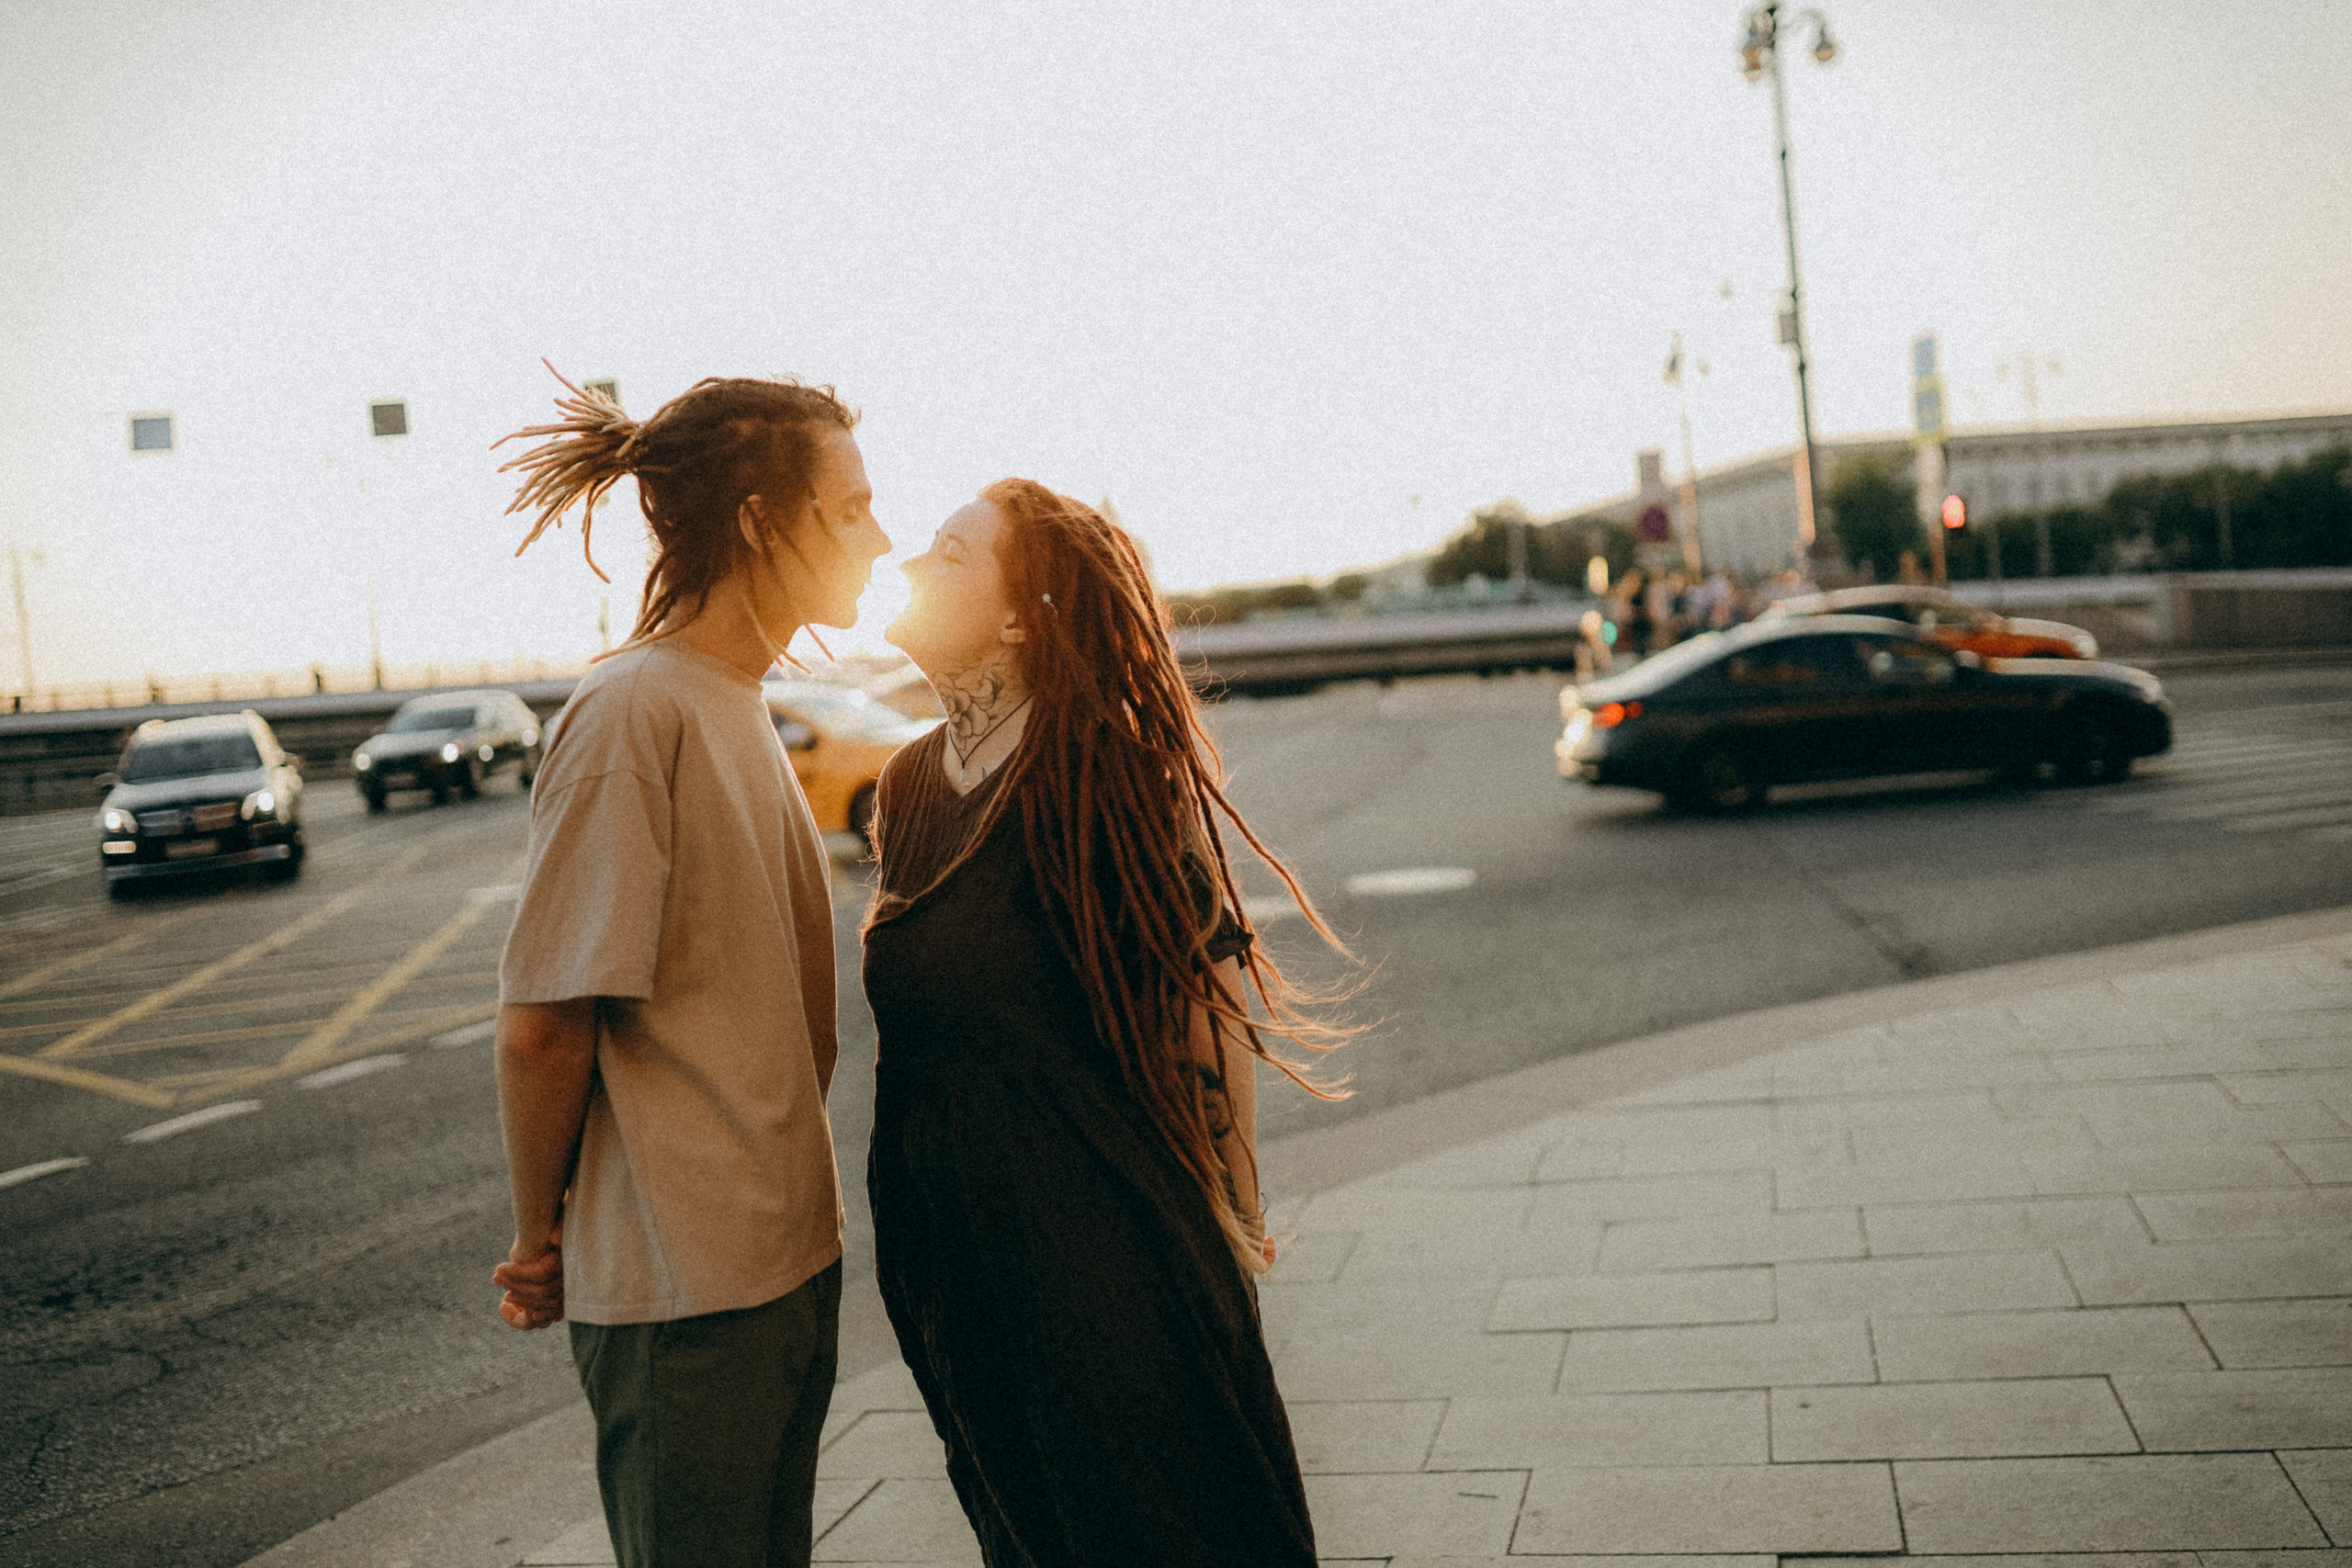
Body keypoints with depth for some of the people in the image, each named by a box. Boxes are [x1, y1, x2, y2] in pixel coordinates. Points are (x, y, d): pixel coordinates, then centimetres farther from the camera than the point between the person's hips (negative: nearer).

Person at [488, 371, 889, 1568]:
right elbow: (543, 1021, -18)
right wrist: (542, 1239, -6)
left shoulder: (737, 706, 11)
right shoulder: (636, 710, -18)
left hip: (786, 1250, 8)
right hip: (684, 1287, -8)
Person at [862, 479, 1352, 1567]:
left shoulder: (1111, 773, -16)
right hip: (952, 1249, 6)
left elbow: (1216, 999, -11)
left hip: (1107, 1236, -6)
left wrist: (1235, 1222, -7)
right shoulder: (909, 784, 4)